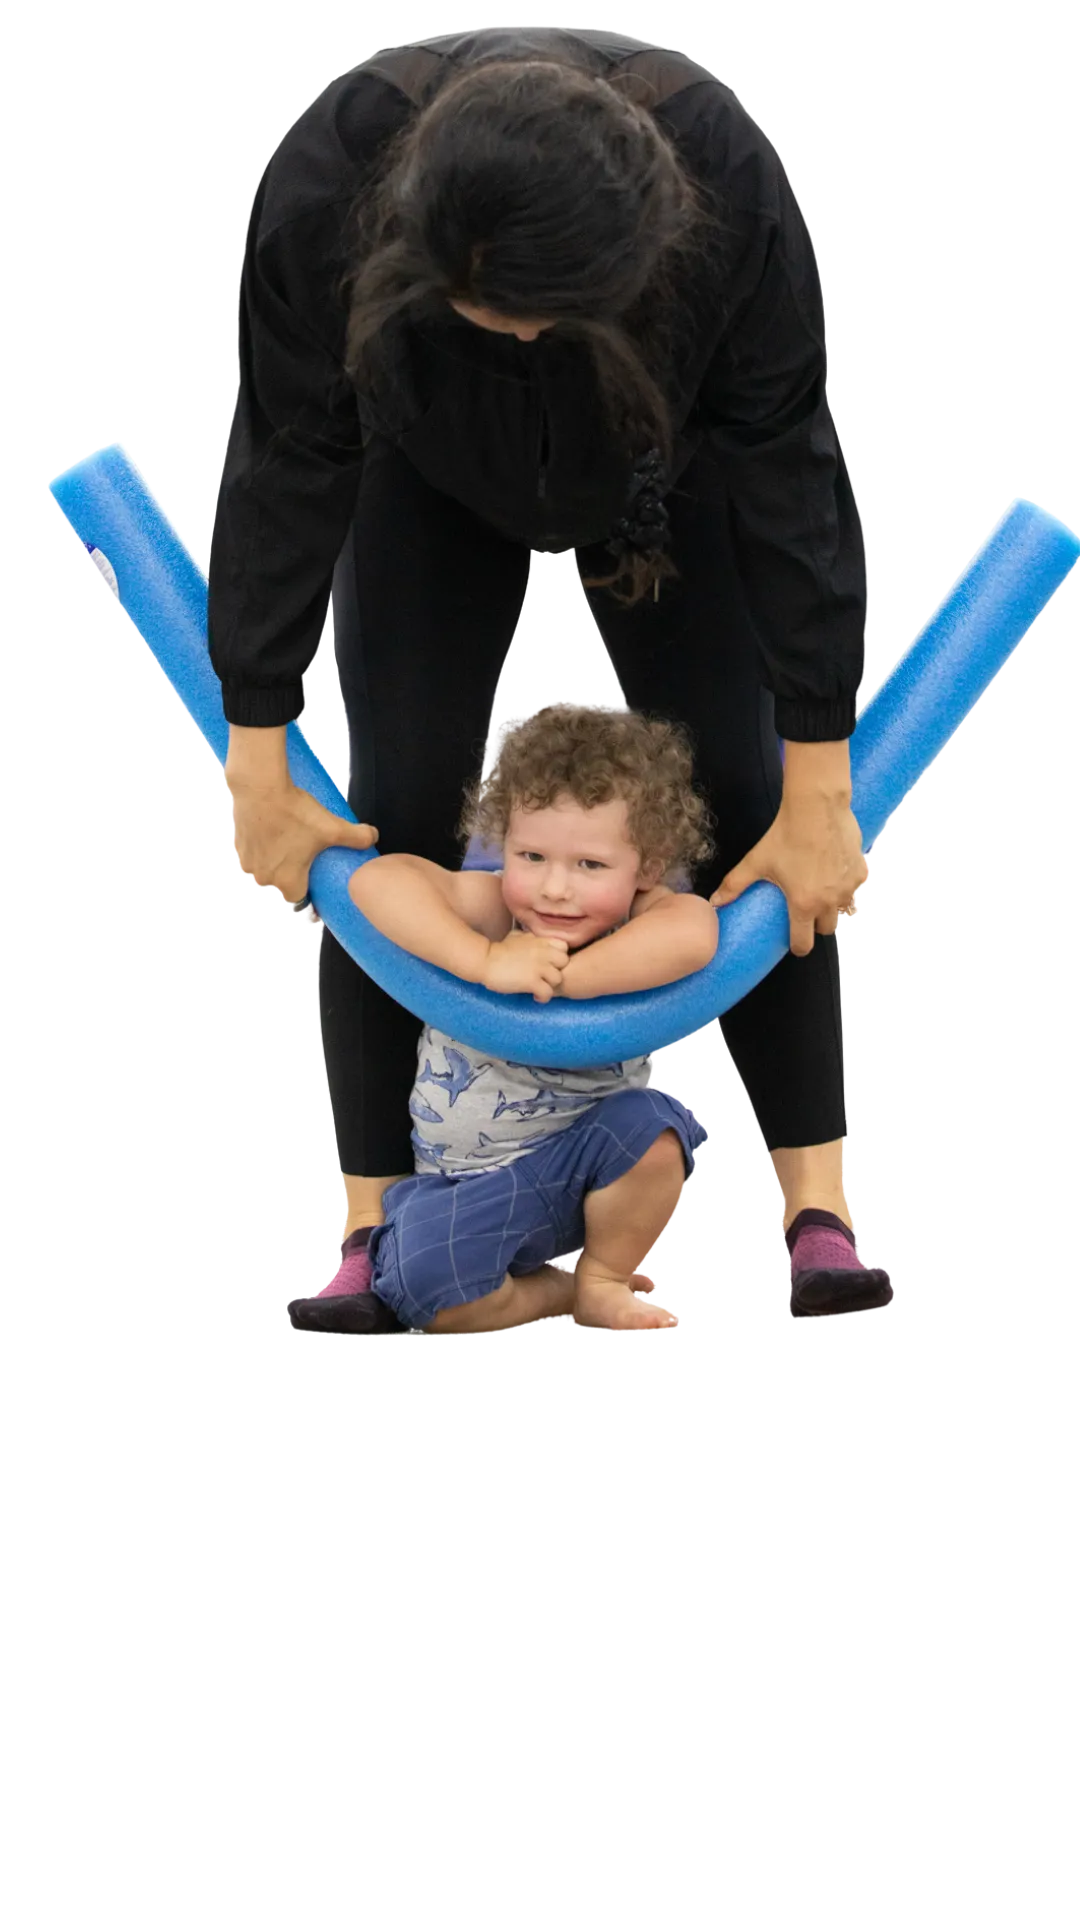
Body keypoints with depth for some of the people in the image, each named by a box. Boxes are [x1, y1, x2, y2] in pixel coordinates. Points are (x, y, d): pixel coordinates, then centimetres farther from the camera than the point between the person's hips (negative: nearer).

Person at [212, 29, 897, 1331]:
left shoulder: (727, 188, -41)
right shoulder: (327, 186, -40)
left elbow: (786, 474, -31)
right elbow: (289, 467, -27)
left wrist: (820, 791, -27)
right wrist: (257, 763, -22)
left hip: (660, 470, 0)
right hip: (429, 477, 0)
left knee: (740, 795, -8)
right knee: (402, 801, -9)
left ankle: (820, 1219, -6)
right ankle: (370, 1235, -4)